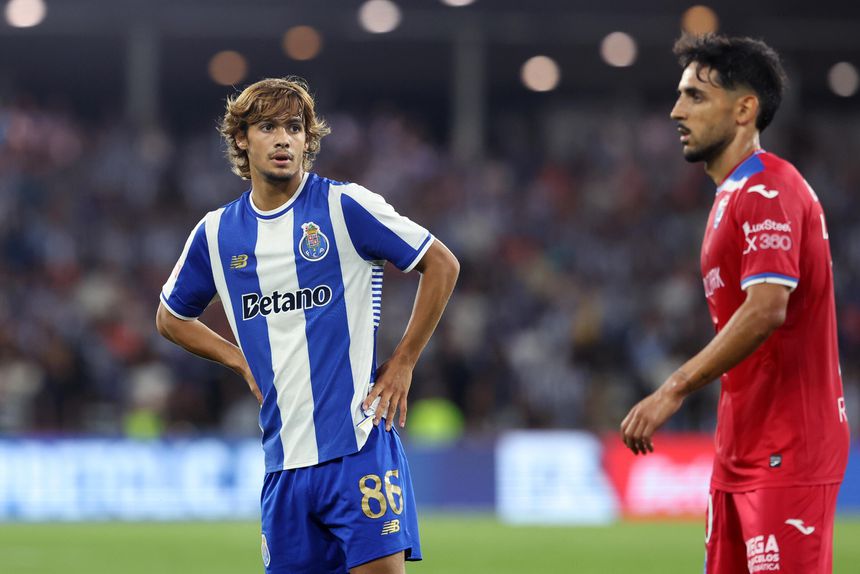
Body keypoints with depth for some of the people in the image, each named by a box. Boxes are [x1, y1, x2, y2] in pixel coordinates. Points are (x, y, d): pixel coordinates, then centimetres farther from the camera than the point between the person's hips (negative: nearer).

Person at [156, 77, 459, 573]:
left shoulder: (345, 206, -3)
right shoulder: (216, 234, 9)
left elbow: (442, 265, 2)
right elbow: (171, 317, 25)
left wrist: (402, 364, -1)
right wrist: (242, 361, 10)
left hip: (360, 444, -4)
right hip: (284, 460, 4)